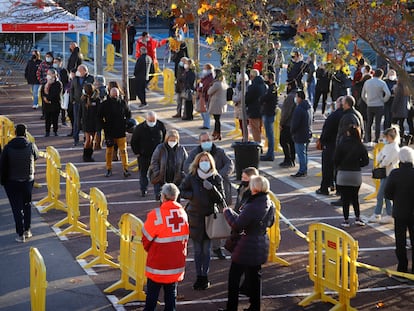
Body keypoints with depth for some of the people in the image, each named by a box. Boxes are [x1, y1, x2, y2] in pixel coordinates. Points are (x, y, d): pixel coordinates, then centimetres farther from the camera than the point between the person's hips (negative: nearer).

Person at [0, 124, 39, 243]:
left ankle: (20, 234, 1)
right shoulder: (31, 146, -10)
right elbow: (36, 157, 11)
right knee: (27, 205, 19)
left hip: (12, 182, -1)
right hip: (28, 180, 1)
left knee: (17, 207, 3)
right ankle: (27, 230, 24)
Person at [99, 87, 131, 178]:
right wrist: (104, 126, -2)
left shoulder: (123, 103, 0)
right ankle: (109, 169, 18)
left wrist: (125, 124, 2)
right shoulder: (105, 104, -4)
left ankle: (125, 169, 2)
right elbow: (99, 116, 6)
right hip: (109, 132, 0)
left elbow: (128, 115, 13)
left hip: (121, 131, 0)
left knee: (123, 150, -1)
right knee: (109, 150, 7)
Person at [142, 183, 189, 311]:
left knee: (152, 292, 9)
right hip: (177, 262, 4)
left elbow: (146, 238, -9)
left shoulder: (156, 215, -19)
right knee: (171, 292, 14)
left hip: (158, 263, -4)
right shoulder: (183, 213, -2)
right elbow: (185, 237, 7)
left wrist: (149, 249, 11)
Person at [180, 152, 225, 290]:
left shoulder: (216, 178, -3)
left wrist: (212, 189, -22)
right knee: (197, 250, 7)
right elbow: (182, 190, 5)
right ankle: (199, 277, 16)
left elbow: (220, 199, -5)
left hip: (210, 216, 0)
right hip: (195, 216, 1)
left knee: (206, 249, 4)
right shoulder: (191, 177, -4)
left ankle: (205, 277, 14)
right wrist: (193, 195, -13)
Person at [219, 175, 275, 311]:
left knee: (234, 277, 6)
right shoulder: (270, 204, -1)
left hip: (247, 247, -8)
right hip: (261, 246, 8)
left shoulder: (251, 207, -27)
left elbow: (236, 225, -20)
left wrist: (228, 212, -6)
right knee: (255, 276, 18)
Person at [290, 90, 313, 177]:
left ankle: (302, 171, 0)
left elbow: (295, 123, -21)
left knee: (301, 153, -3)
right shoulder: (309, 107, 8)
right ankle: (304, 170, 22)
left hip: (300, 135, -9)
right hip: (308, 133, 9)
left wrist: (292, 131, -5)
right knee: (304, 153, 16)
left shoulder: (299, 109, -23)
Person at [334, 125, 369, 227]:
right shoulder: (360, 146, -3)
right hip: (356, 174, 2)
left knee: (345, 198, 6)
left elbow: (336, 159, -10)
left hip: (343, 174, -2)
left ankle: (346, 220, 7)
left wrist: (338, 167, 9)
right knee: (355, 197, 19)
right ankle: (357, 218, 14)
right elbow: (366, 161, -2)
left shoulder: (342, 144, -10)